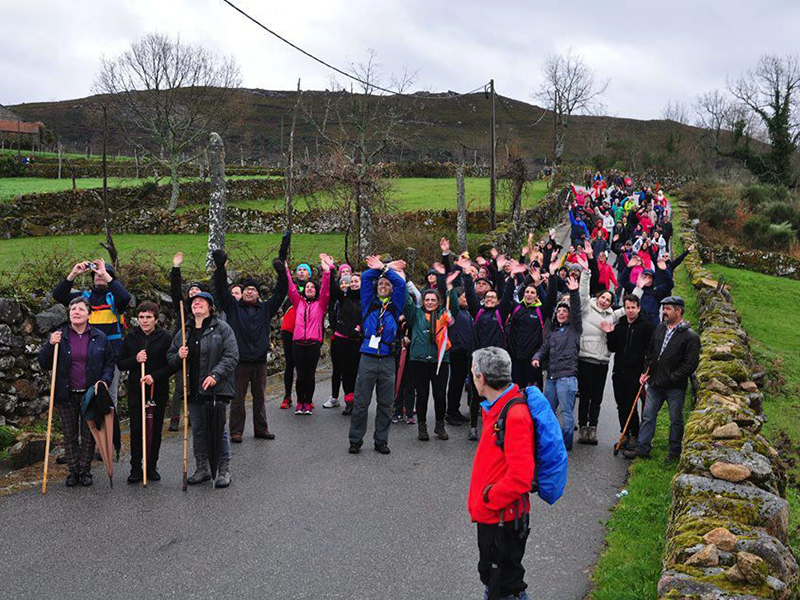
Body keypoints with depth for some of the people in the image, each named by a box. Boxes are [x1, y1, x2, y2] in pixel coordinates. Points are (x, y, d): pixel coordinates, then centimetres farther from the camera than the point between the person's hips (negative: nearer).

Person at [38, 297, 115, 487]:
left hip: (91, 394, 0)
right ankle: (73, 470, 21)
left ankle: (85, 470, 18)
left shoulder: (99, 337, 2)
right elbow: (44, 364, 0)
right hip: (66, 396, 1)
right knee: (69, 435, 9)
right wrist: (50, 345, -15)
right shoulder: (60, 336, 1)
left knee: (88, 435, 6)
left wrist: (104, 380, -10)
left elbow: (109, 362, 6)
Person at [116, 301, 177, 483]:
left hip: (159, 391, -1)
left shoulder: (165, 338, -2)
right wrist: (135, 360, -11)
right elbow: (120, 364, 8)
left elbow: (173, 365, -3)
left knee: (155, 430, 6)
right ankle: (136, 468, 10)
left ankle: (152, 466, 18)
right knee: (136, 430, 0)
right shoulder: (130, 338, 6)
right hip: (135, 391, 1)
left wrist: (155, 376, -16)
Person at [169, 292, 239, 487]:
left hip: (216, 389, -5)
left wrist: (215, 375, -20)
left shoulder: (222, 328, -3)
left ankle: (224, 470, 8)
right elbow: (170, 356, 20)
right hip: (193, 390, 5)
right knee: (198, 430, 12)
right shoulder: (184, 332, 13)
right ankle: (202, 468, 24)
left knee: (219, 429, -2)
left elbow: (231, 356, -10)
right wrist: (178, 356, -4)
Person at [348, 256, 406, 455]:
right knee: (360, 403, 1)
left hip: (387, 361, 1)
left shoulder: (395, 306, 12)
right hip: (368, 359, -1)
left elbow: (401, 283, -1)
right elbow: (365, 277, 5)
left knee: (385, 404, 6)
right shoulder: (369, 304, 12)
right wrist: (384, 268, 7)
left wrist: (385, 268, 0)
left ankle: (381, 441, 16)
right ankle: (355, 440, 11)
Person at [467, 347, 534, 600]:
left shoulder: (515, 415, -25)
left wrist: (487, 501, -17)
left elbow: (520, 477, -29)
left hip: (503, 519, -9)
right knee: (490, 576, 23)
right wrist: (480, 503, 13)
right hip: (490, 515, 9)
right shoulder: (496, 407, 6)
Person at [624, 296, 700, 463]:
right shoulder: (660, 328, 9)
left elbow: (690, 364, -14)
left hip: (675, 387, -6)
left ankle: (674, 453, 19)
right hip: (655, 383, 6)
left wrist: (671, 378, -16)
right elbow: (650, 352, 20)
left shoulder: (690, 336, -11)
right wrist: (646, 371, 10)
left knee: (676, 420, 7)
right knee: (648, 416, 8)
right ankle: (642, 448, 15)